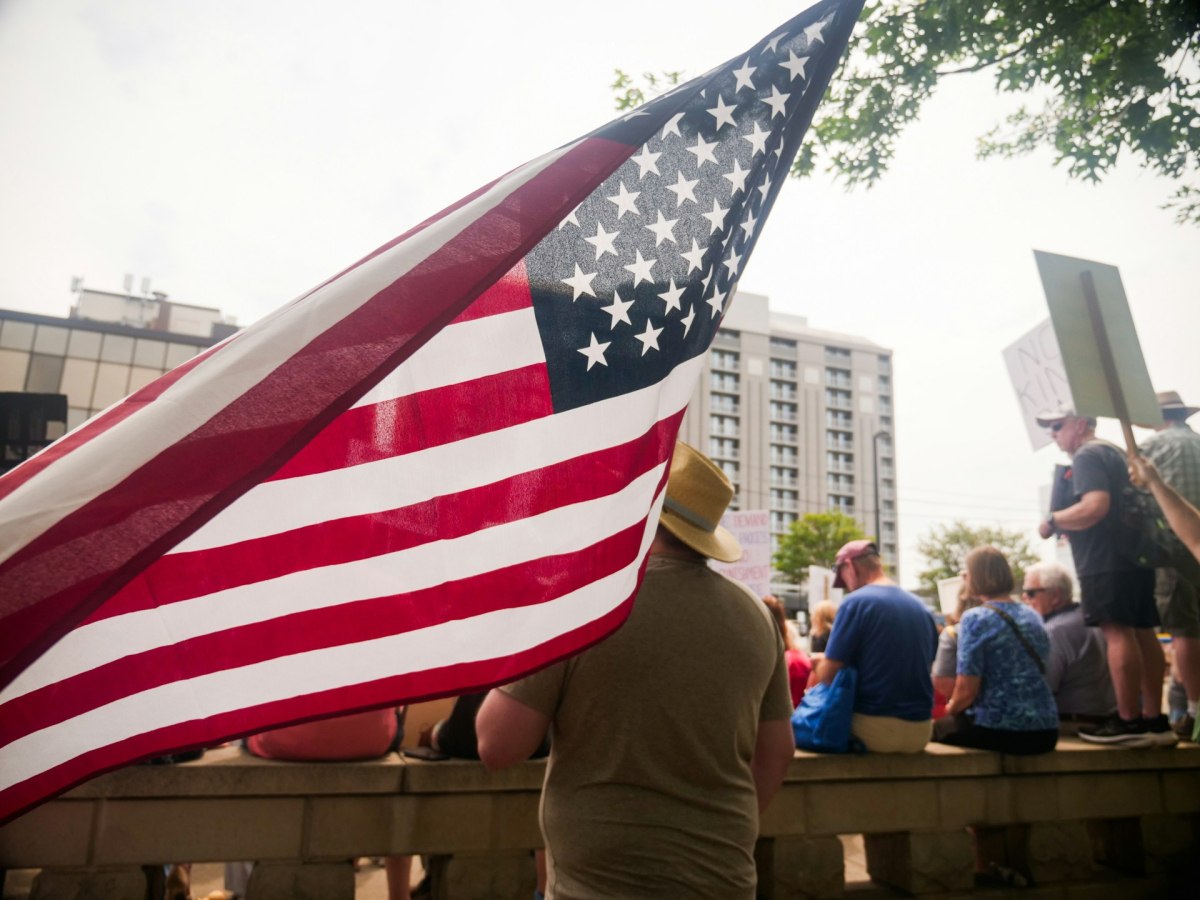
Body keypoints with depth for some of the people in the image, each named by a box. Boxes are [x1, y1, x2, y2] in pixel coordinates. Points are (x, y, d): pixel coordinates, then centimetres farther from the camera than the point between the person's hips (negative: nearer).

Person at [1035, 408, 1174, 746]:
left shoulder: (1086, 456, -9)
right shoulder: (1114, 453, 23)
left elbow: (1095, 506, -23)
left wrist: (1052, 521, -11)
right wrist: (1067, 524, 22)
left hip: (1106, 562, -10)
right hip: (1134, 556, 10)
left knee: (1117, 633, -9)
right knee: (1142, 633, 9)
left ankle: (1129, 722, -7)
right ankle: (1154, 719, 13)